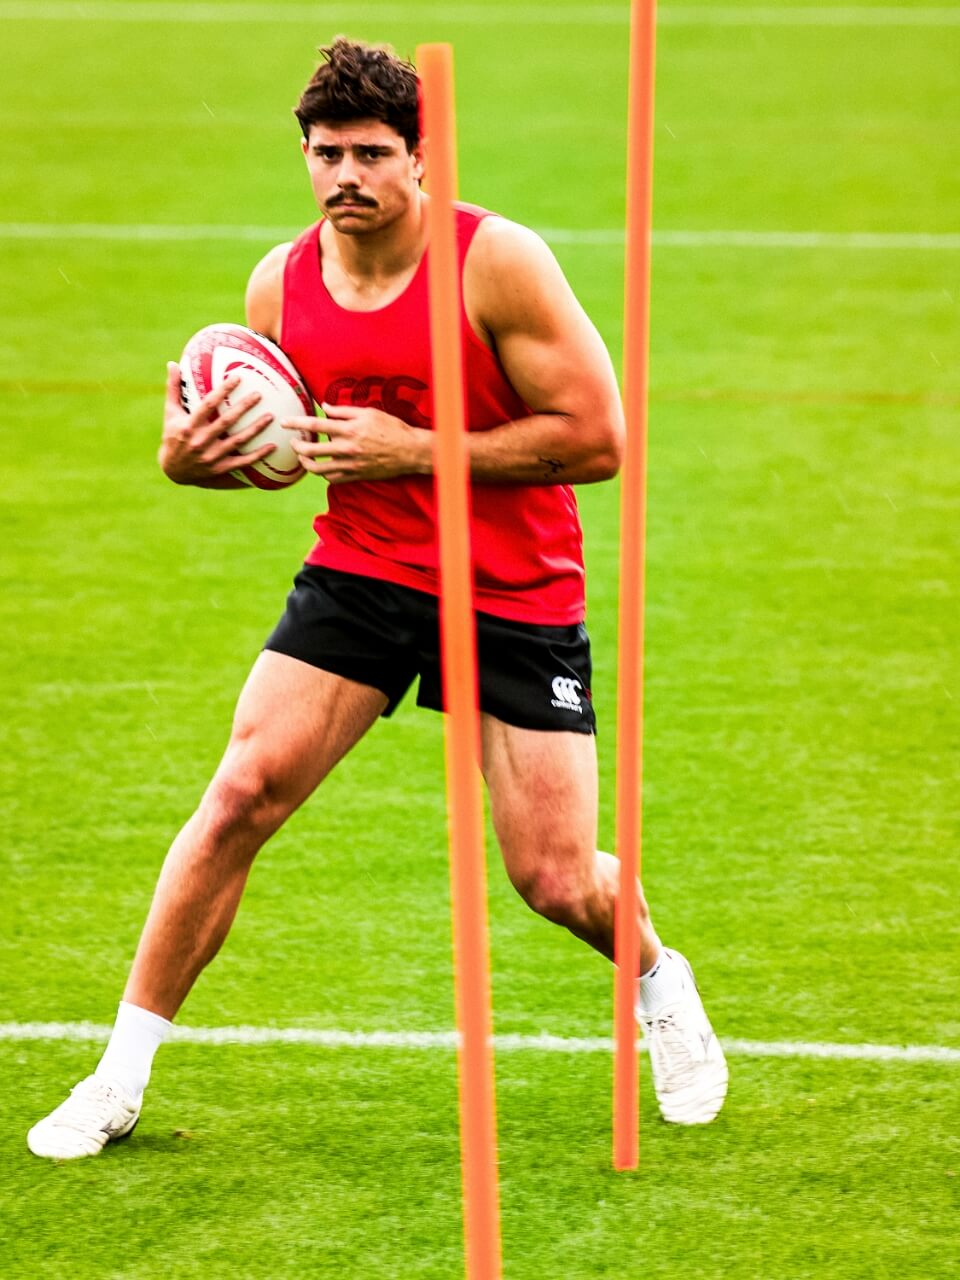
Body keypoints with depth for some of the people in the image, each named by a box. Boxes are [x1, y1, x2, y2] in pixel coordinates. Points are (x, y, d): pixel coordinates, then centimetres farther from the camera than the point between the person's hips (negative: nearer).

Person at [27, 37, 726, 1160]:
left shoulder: (499, 264, -17)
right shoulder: (280, 283, -2)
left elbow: (598, 438, -18)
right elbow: (275, 436, 13)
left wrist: (416, 451, -22)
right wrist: (192, 456, -11)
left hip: (516, 597, -3)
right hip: (358, 572, 3)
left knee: (556, 881, -3)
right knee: (241, 792, -11)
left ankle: (657, 980, 34)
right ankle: (121, 1076, 0)